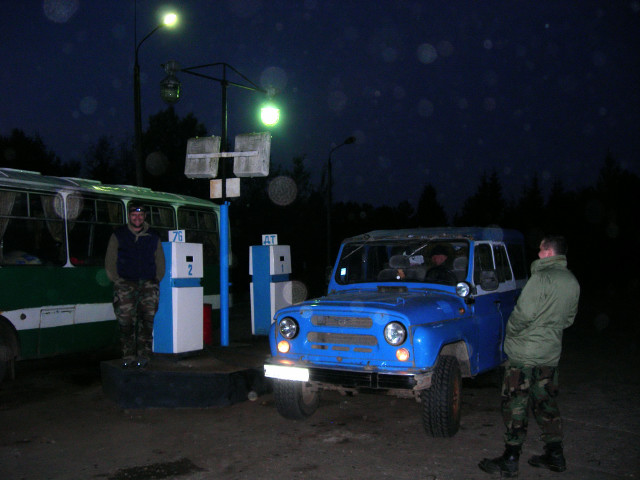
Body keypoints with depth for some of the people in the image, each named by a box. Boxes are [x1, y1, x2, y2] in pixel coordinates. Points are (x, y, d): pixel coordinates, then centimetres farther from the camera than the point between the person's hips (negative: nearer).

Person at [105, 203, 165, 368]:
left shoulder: (153, 237, 14)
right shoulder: (118, 235, 10)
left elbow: (160, 263, 19)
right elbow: (110, 263, 9)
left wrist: (156, 280, 8)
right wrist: (117, 281, 0)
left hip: (148, 283, 1)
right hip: (125, 283, -1)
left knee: (147, 320, -7)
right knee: (126, 322, -7)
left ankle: (143, 355, -1)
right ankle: (128, 356, 1)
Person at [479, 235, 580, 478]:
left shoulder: (542, 278, -19)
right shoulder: (572, 282, 6)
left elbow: (523, 314, -20)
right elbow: (569, 318, 16)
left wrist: (511, 333, -4)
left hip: (525, 352, -8)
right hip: (551, 353, 8)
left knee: (516, 405, -1)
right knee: (545, 402, 18)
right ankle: (555, 455, 24)